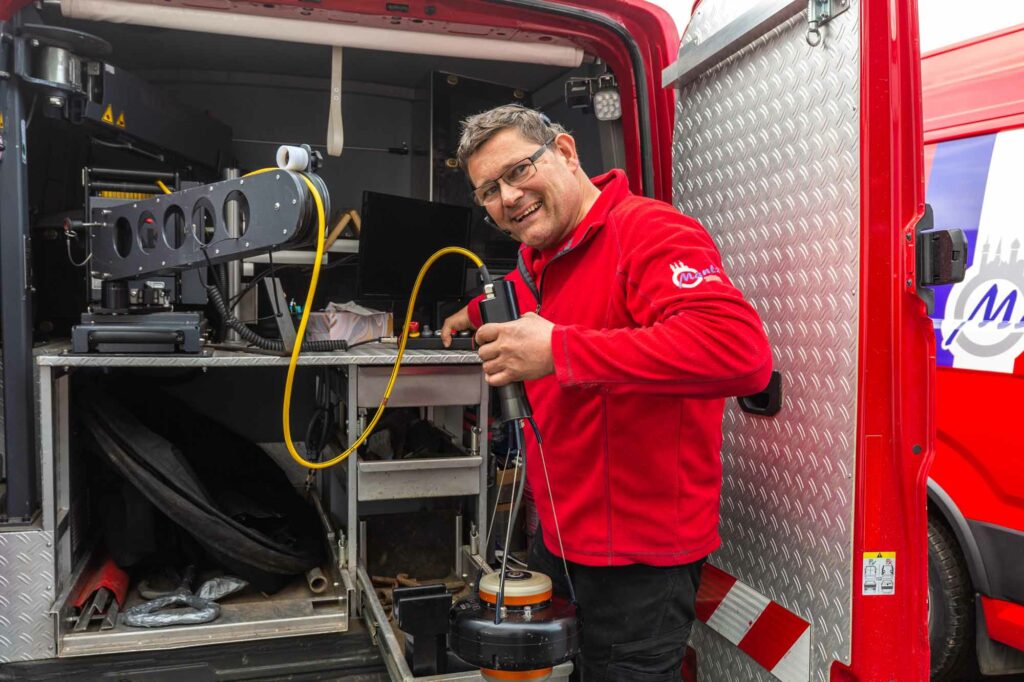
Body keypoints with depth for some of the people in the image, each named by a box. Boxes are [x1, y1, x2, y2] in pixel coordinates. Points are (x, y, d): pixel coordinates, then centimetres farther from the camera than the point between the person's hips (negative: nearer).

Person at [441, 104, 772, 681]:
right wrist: (480, 314, 28)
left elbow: (740, 350, -38)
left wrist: (560, 351, -36)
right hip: (560, 537, 9)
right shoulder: (543, 256, 9)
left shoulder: (650, 232, -19)